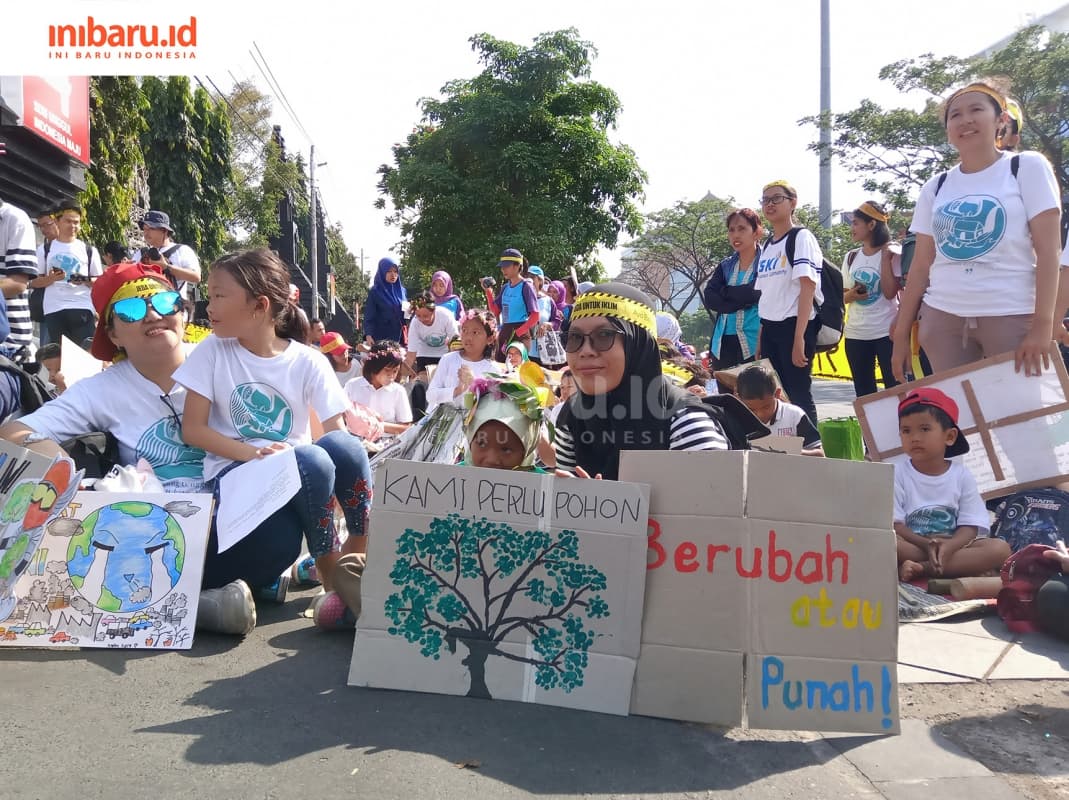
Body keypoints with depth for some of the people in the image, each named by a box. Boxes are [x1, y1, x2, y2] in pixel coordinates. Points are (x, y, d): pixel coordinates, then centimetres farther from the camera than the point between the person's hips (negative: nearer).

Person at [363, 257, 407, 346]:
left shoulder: (402, 291, 11)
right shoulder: (375, 292, -3)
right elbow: (369, 316, -8)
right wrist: (368, 335, -22)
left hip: (400, 336, 4)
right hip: (382, 338, -4)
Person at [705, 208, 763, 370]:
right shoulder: (725, 266, 17)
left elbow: (757, 292, -17)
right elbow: (709, 299, 1)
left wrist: (725, 292, -3)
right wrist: (744, 300, -9)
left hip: (754, 342, -6)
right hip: (724, 342, 6)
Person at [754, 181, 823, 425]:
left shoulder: (801, 237, -4)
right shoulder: (766, 245, 16)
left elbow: (808, 287, -13)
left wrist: (799, 337, -22)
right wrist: (760, 338, 12)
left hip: (794, 325, -7)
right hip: (769, 328, 7)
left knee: (799, 395, -5)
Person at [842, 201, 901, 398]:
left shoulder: (891, 254, -4)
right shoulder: (851, 257, 10)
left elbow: (890, 293, -14)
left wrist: (885, 257, -13)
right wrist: (851, 295, -8)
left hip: (886, 332, -5)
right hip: (855, 334, 5)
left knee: (894, 387, -5)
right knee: (863, 391, 10)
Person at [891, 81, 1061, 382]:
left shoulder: (1028, 168, 3)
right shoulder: (935, 188, 12)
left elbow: (1048, 251, -4)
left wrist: (1043, 324, -13)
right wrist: (901, 334, 7)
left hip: (1013, 316, -3)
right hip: (942, 318, 3)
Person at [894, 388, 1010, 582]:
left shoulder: (962, 475, 3)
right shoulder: (897, 473, -2)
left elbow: (970, 527, -3)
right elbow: (894, 524, -8)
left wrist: (949, 546, -25)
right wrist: (927, 544, -25)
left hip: (953, 545, 3)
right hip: (914, 545, -3)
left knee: (1000, 548, -22)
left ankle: (923, 569, -30)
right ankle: (960, 565, -24)